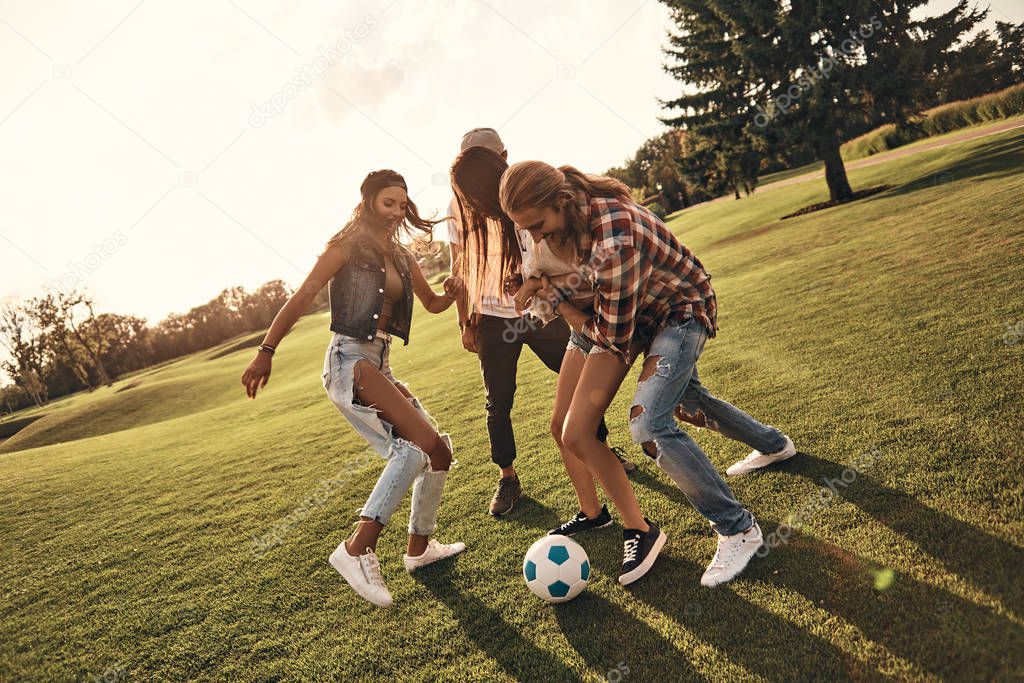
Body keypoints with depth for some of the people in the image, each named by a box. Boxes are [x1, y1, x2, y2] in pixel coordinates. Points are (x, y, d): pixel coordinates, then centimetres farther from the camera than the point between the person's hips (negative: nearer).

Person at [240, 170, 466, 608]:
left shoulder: (400, 256, 17)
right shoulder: (348, 244, -2)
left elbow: (432, 304, 25)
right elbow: (302, 297, -7)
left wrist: (451, 293, 1)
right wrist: (266, 351, -13)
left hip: (380, 365, 8)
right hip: (350, 361, -8)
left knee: (438, 451, 8)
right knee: (419, 445, -26)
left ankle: (419, 547, 24)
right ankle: (357, 549, -26)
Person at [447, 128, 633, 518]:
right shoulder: (460, 206, -2)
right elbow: (459, 267, 4)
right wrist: (465, 322, 2)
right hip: (492, 318, 0)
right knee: (498, 402, 3)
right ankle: (507, 478, 19)